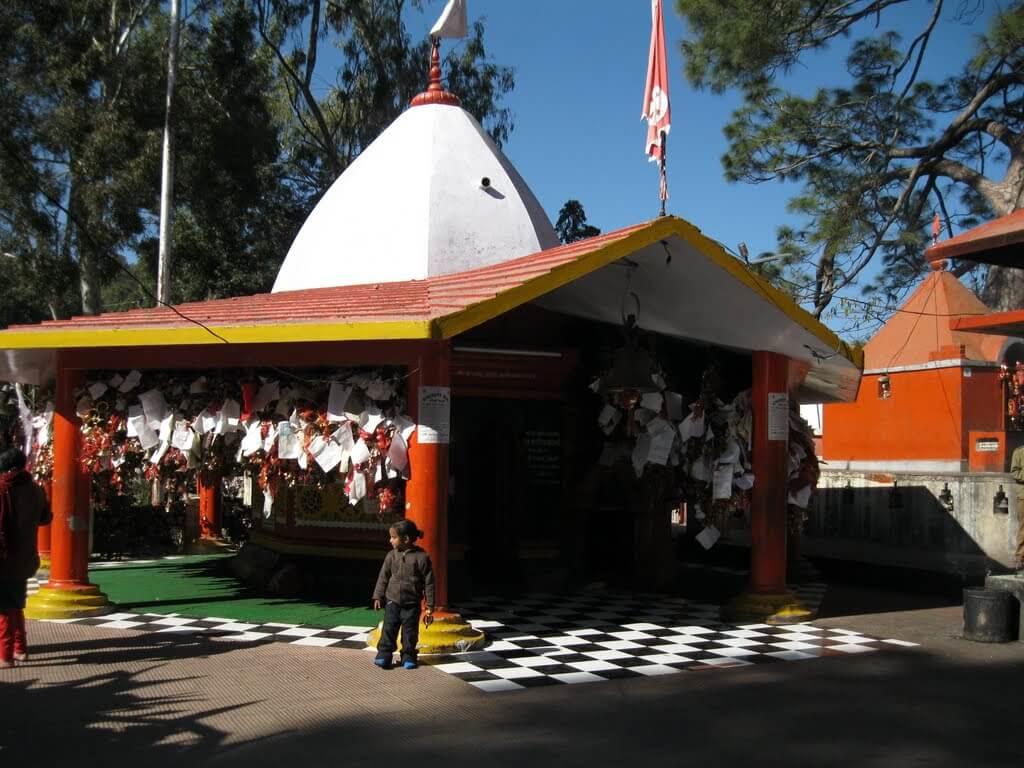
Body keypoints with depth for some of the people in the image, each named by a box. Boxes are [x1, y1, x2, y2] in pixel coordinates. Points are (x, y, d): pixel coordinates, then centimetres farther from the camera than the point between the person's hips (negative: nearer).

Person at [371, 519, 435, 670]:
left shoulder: (422, 557, -10)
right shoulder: (391, 555, 0)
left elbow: (429, 583, -7)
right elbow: (383, 577, 8)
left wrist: (429, 607, -7)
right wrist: (378, 596, 5)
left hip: (412, 603, -2)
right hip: (392, 600, 2)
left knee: (410, 631, 4)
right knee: (388, 628, -1)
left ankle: (408, 656, 17)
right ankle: (384, 655, 7)